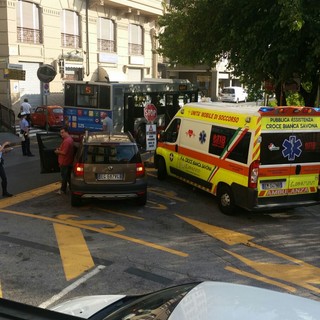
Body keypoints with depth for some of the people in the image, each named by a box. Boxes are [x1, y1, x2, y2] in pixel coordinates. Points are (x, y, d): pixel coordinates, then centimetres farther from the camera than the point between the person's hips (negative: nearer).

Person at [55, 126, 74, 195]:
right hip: (69, 161, 10)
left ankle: (63, 190, 11)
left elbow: (64, 152, -26)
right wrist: (59, 149, 7)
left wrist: (58, 151, -9)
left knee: (64, 176, 2)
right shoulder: (70, 138, 9)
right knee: (68, 176, 17)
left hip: (64, 162, -10)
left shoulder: (66, 141, -24)